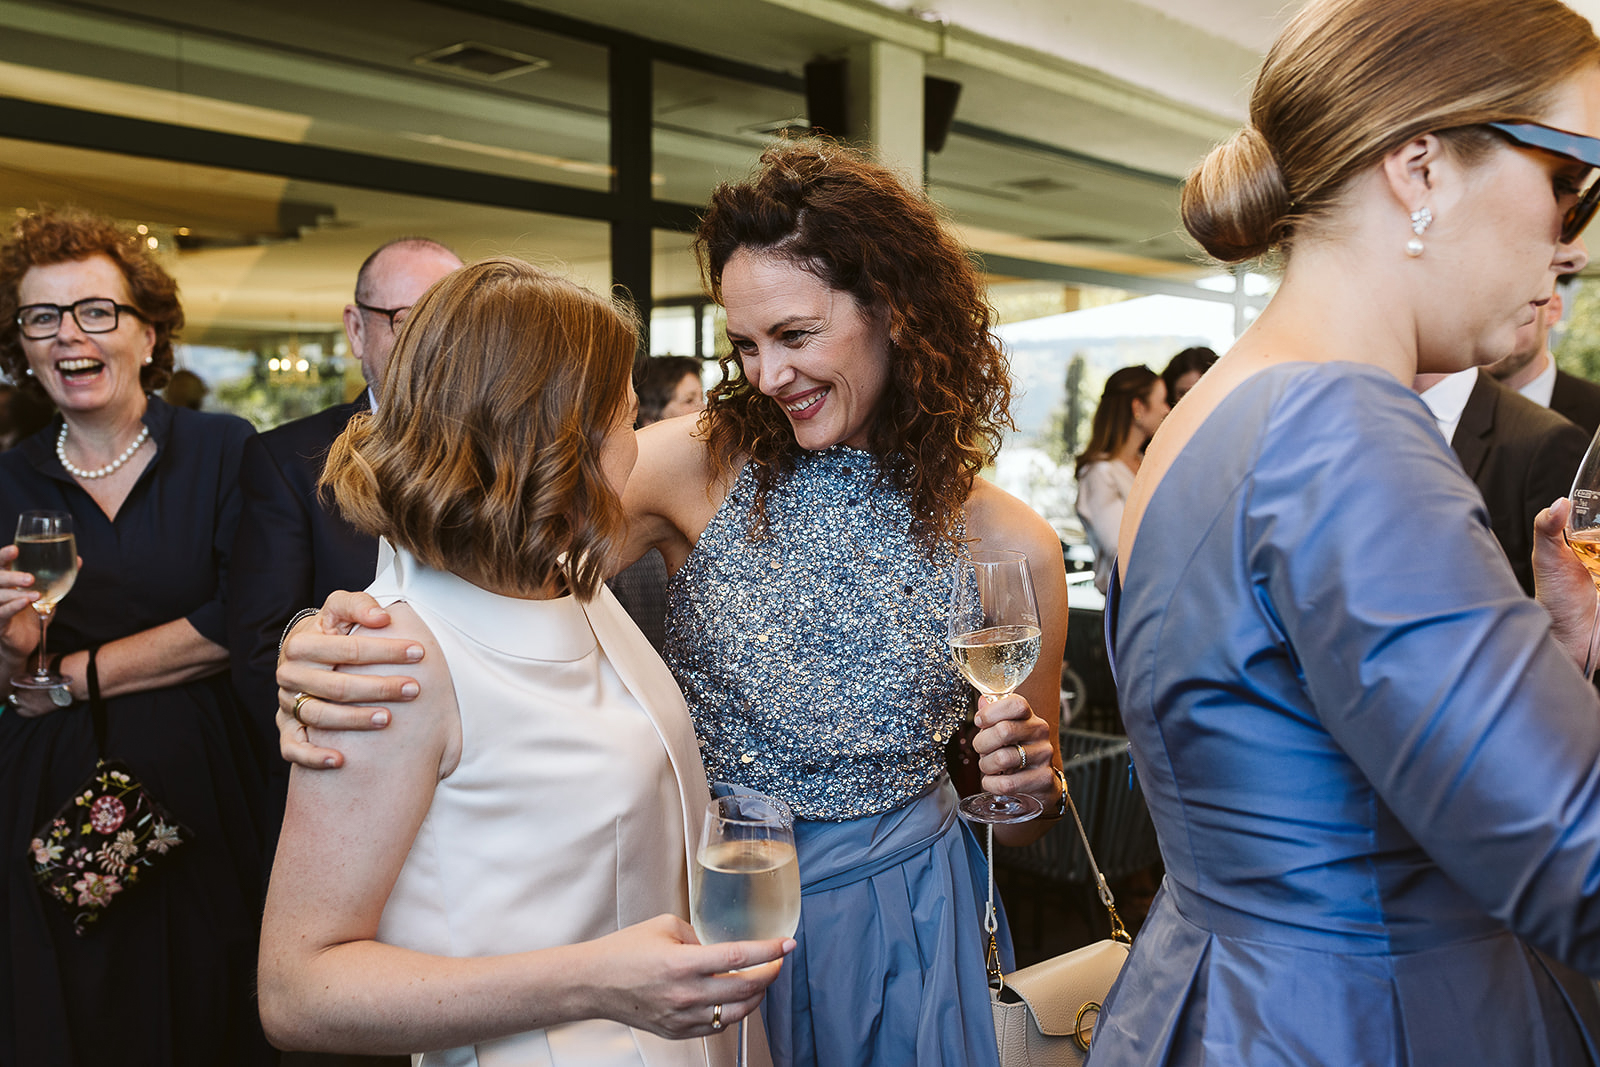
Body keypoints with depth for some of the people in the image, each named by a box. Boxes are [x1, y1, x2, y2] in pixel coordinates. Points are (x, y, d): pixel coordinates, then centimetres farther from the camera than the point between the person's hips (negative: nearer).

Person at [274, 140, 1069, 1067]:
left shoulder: (1008, 547, -10)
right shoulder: (695, 467, -13)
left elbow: (1028, 825, 2)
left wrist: (1030, 786, -20)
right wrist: (322, 648, -38)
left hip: (902, 926, 1)